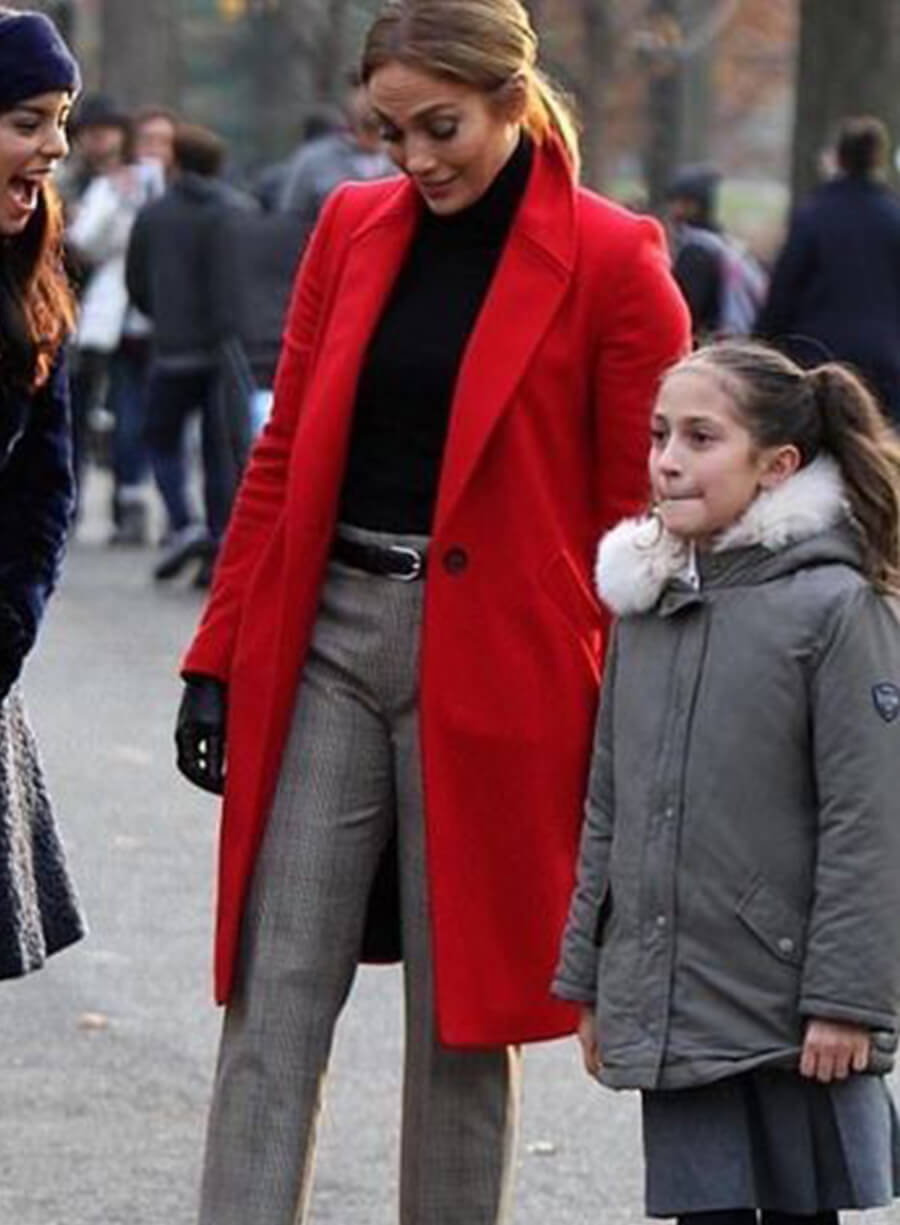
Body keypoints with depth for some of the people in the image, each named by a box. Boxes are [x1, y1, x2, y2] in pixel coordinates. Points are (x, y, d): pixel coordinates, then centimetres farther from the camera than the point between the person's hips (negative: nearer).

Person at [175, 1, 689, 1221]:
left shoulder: (612, 263, -5)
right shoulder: (352, 228, 8)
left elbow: (641, 516, -4)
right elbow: (282, 459, 12)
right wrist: (219, 659, 7)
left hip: (493, 668, -4)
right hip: (324, 640, 4)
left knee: (461, 1008, 4)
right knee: (275, 995, -1)